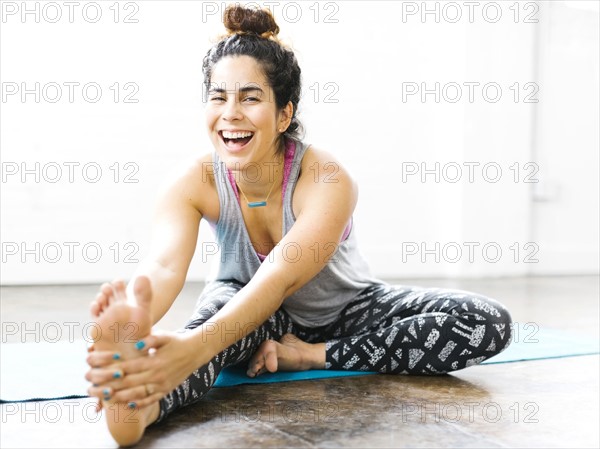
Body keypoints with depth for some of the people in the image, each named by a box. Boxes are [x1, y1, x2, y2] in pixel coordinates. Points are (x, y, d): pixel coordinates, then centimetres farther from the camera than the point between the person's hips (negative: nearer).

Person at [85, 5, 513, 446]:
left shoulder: (327, 181, -33)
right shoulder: (195, 183, -23)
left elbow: (279, 279, -49)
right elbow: (164, 265, -43)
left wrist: (194, 347, -69)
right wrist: (134, 315, -69)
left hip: (344, 309, 0)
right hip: (246, 304, 1)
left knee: (489, 323, -23)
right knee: (223, 299, -39)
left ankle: (313, 355, -23)